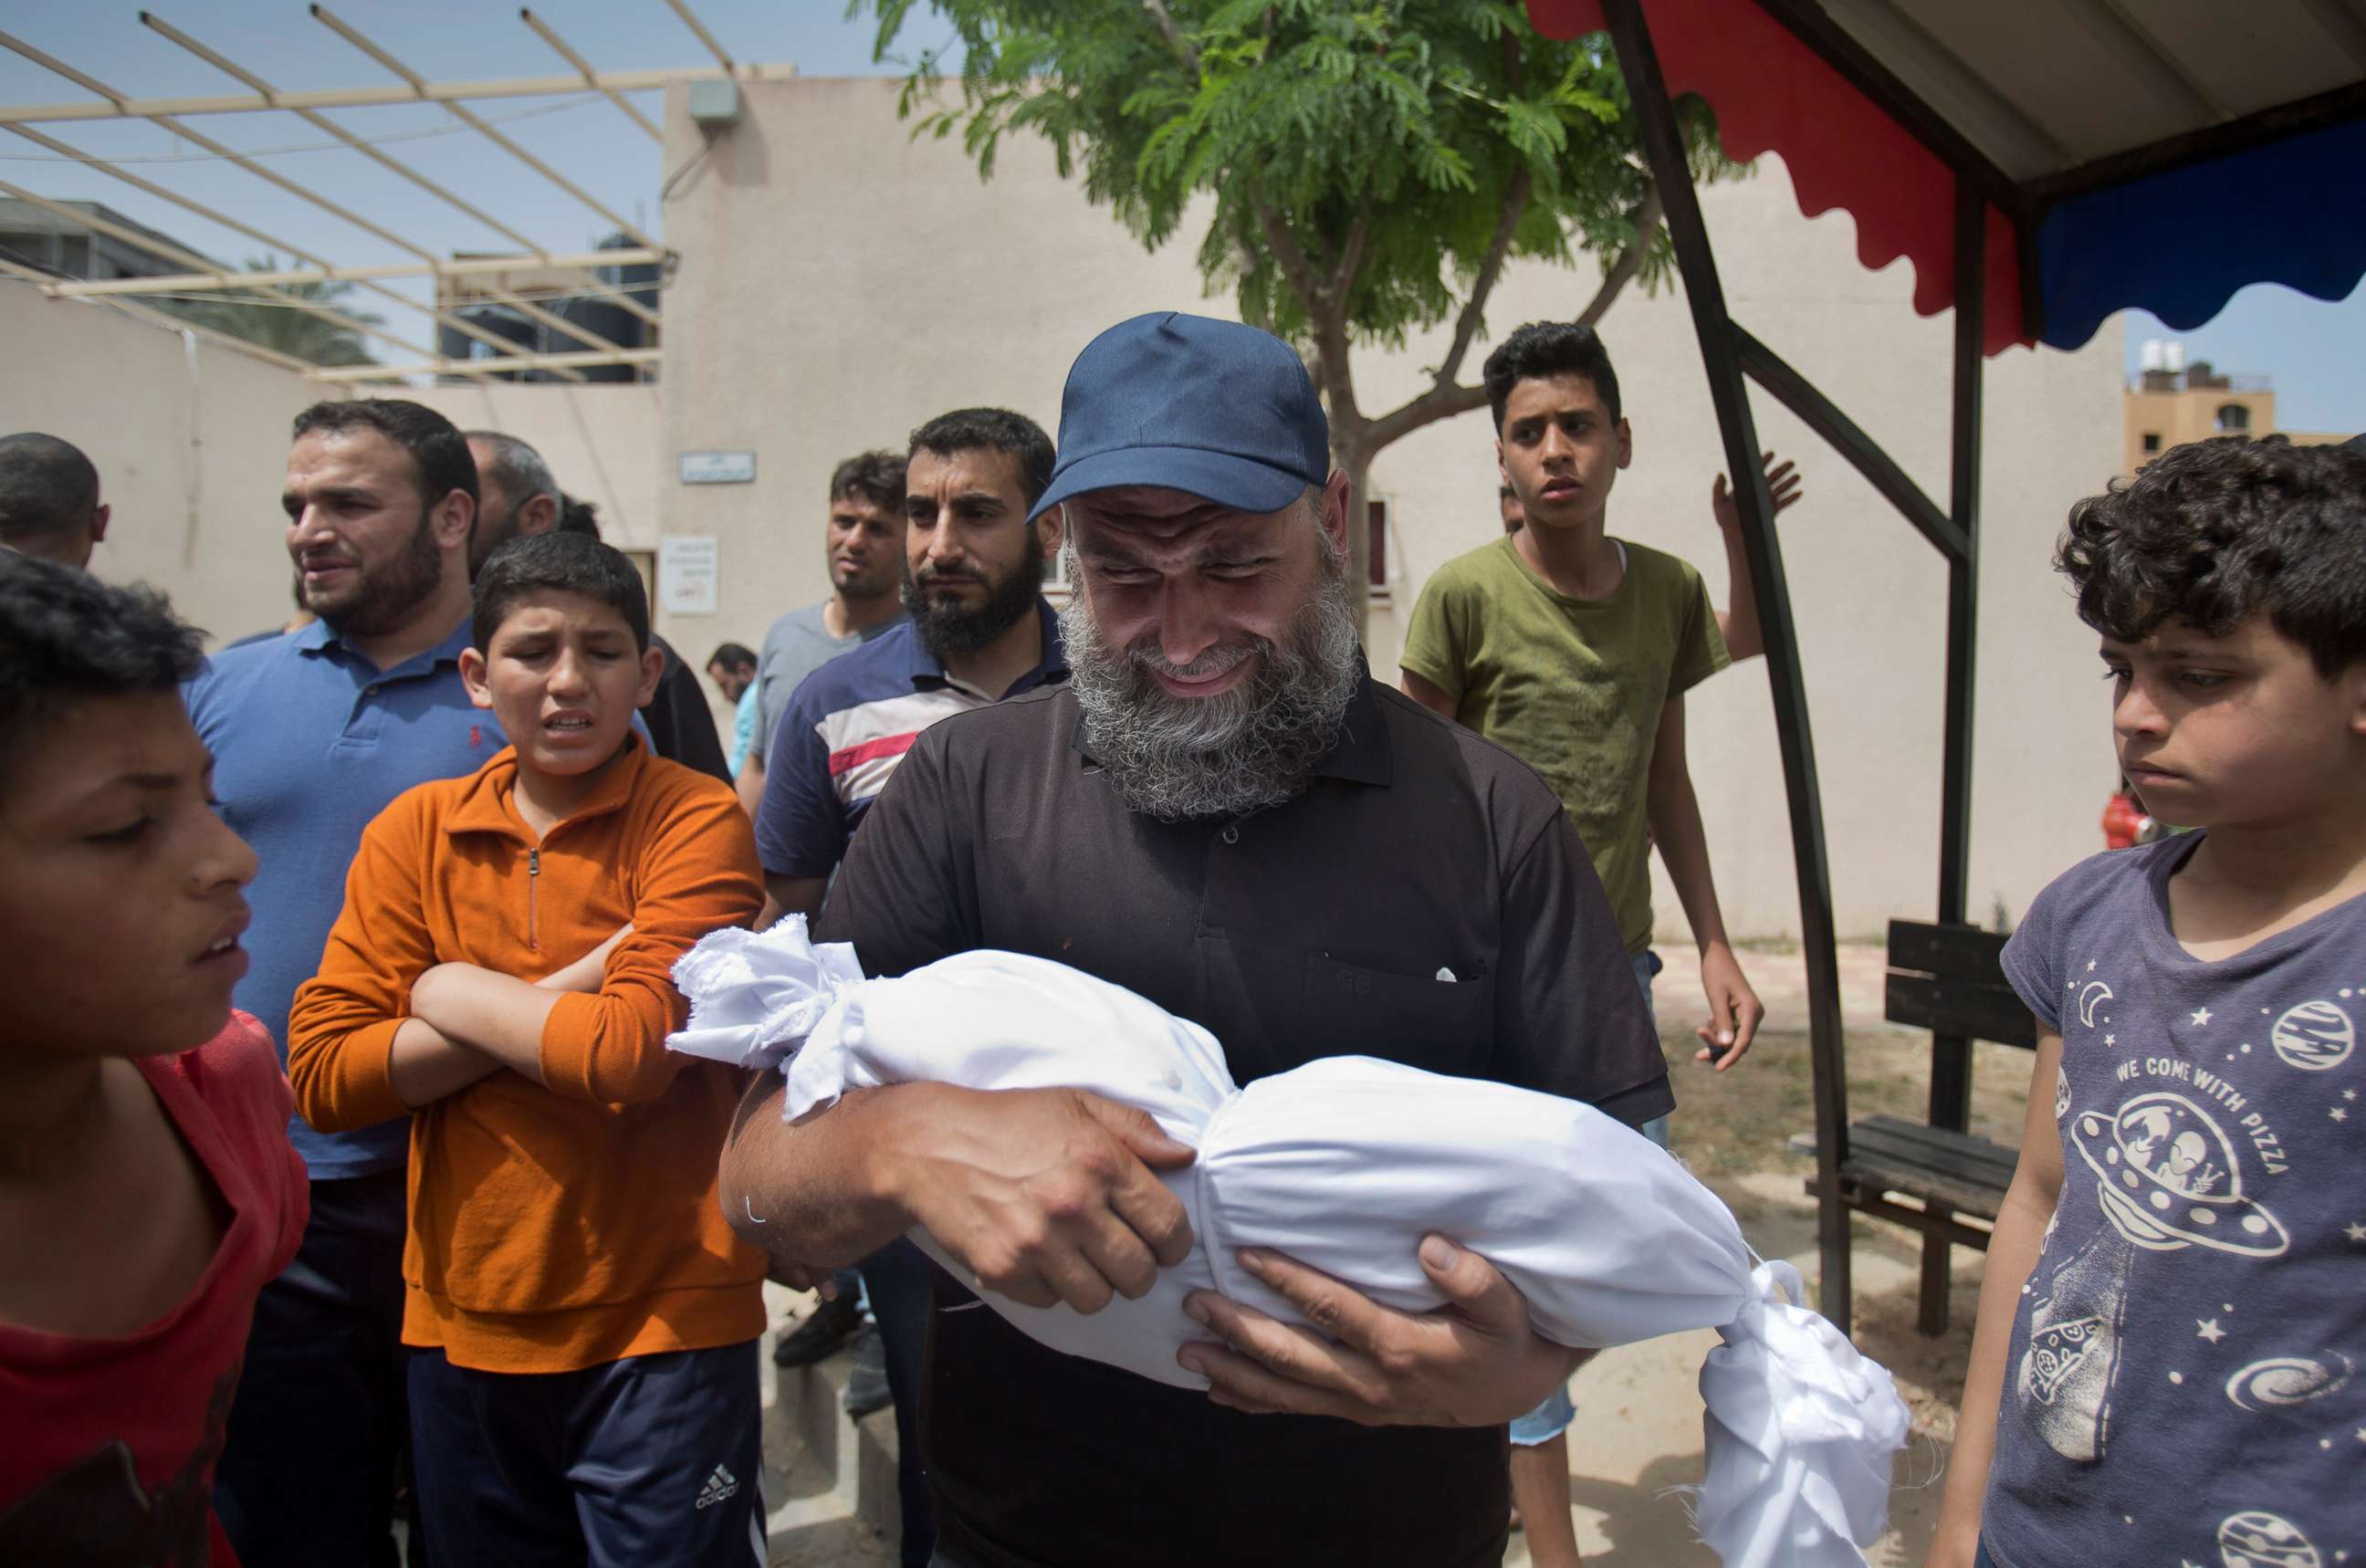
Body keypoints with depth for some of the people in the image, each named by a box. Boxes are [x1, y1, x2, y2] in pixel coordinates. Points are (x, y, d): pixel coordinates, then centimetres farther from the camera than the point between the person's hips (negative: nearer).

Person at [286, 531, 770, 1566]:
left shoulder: (698, 821, -11)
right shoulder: (416, 830, 1)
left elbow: (630, 1055, -21)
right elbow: (322, 1074, -6)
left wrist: (450, 992, -9)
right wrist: (561, 997, -15)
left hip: (662, 1325, -4)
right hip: (464, 1323, 5)